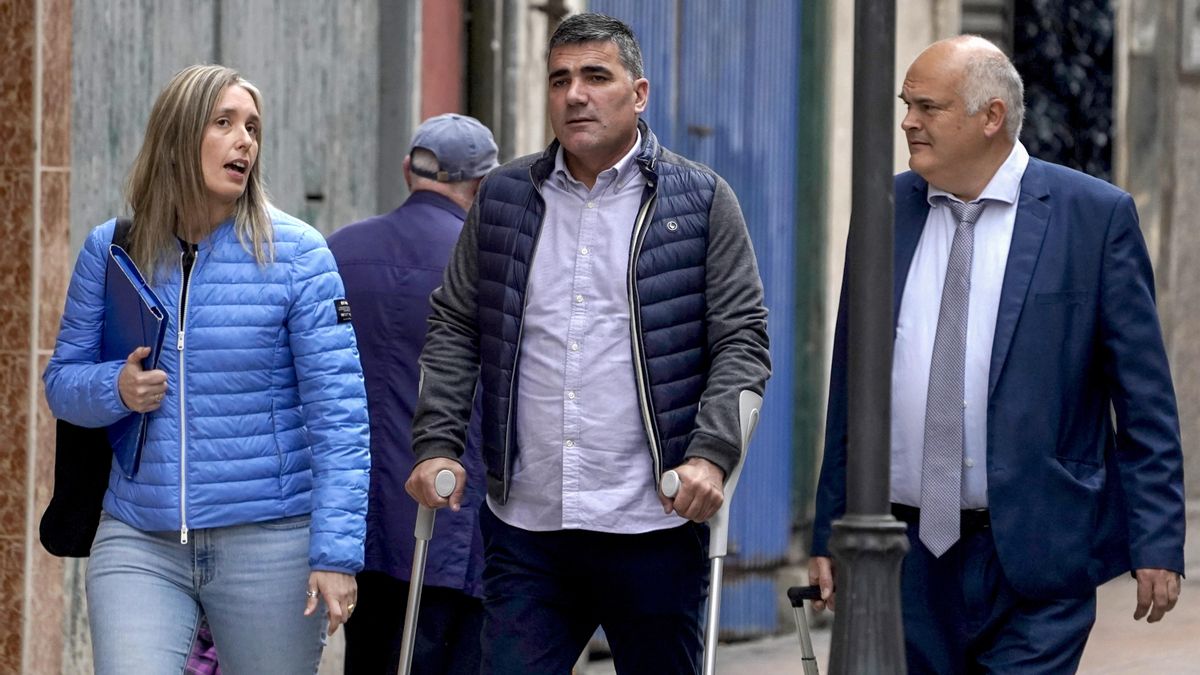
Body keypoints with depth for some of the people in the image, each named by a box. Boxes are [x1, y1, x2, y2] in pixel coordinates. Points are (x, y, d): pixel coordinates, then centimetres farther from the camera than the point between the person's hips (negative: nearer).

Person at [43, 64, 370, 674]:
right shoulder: (111, 251, 5)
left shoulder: (295, 253, -3)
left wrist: (337, 552, -15)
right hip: (138, 544, 2)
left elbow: (339, 411, -7)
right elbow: (62, 381, 14)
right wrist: (114, 390, -10)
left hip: (270, 543, -1)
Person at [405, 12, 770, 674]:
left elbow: (742, 339, -1)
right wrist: (437, 444, 2)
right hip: (523, 527, 2)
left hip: (654, 526, -2)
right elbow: (454, 328, 14)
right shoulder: (503, 197, 11)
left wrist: (712, 453, -14)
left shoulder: (701, 200, 2)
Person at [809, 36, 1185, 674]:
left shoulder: (1096, 215, -3)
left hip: (1034, 557, -4)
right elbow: (849, 384, 14)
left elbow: (1143, 396, -2)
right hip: (904, 558, 4)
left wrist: (1156, 541, -7)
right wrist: (829, 531, 11)